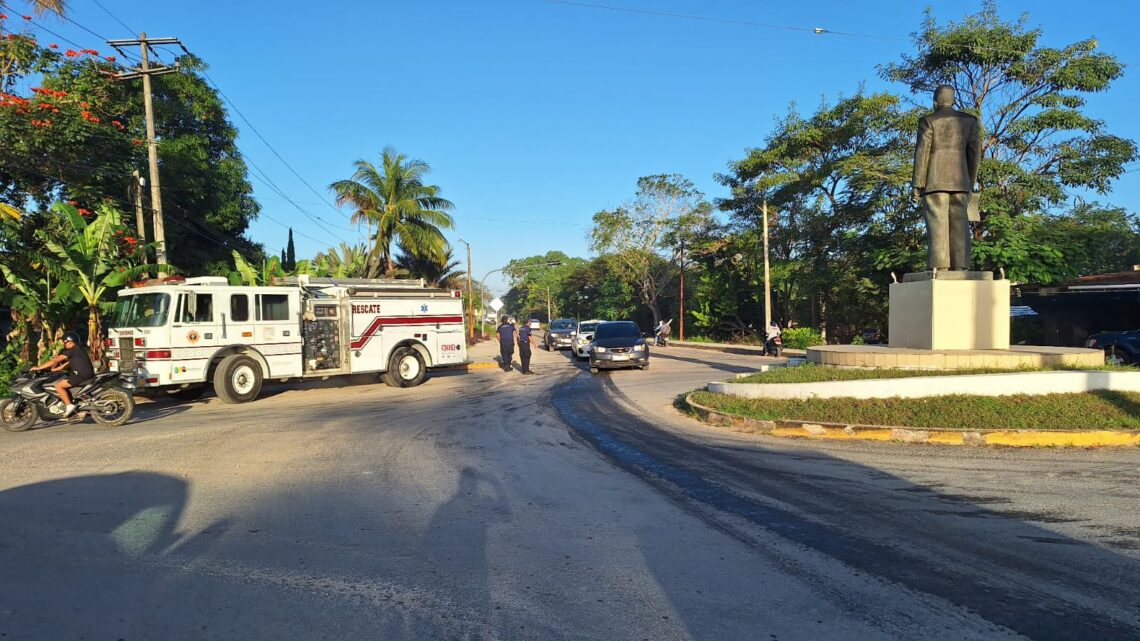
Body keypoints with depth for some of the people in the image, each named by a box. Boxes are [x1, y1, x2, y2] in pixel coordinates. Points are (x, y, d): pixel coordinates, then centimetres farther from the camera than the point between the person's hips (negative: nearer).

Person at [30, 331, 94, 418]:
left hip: (82, 375, -10)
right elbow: (67, 365, 26)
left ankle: (69, 405, -15)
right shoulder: (78, 350, 22)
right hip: (87, 374, 10)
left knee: (58, 386, -13)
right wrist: (52, 370, 25)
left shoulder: (72, 350, -8)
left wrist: (39, 368, -1)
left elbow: (55, 361, -8)